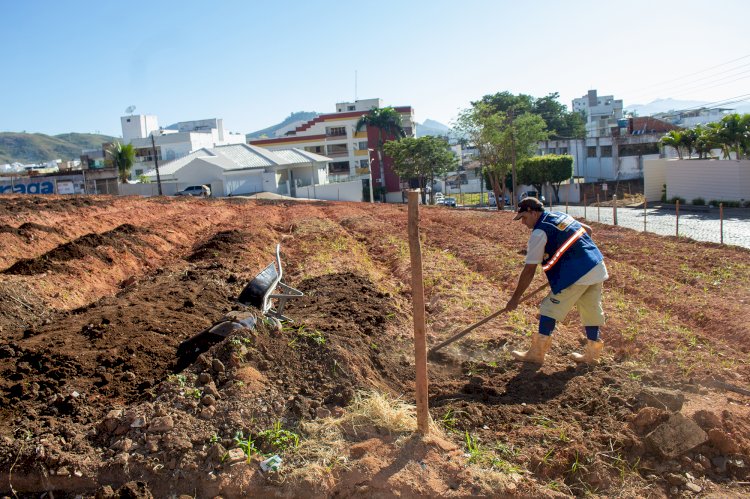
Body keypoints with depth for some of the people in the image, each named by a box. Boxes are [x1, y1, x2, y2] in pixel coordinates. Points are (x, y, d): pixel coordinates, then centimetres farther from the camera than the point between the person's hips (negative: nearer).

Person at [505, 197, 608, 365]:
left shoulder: (539, 232, -9)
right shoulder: (560, 215, 14)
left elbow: (529, 271, -9)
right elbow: (588, 230, 26)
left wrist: (515, 298, -3)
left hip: (576, 274, -9)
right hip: (598, 269, 9)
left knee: (549, 310, 2)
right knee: (591, 312, 17)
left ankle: (537, 352, 8)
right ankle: (592, 353, 27)